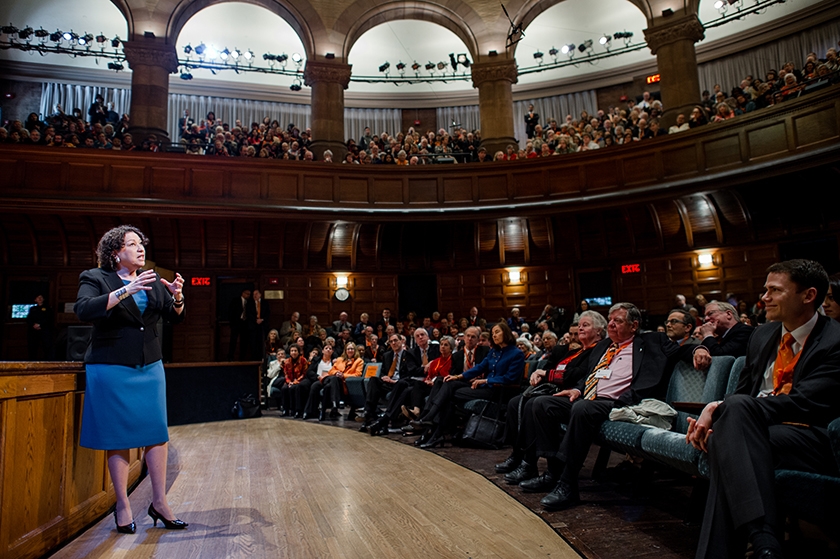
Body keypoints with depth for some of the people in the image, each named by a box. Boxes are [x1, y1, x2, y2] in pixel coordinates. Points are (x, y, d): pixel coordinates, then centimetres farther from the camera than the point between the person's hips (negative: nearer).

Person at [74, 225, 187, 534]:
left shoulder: (152, 280, 11)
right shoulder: (95, 278, -2)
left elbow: (175, 317, 8)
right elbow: (83, 309, -21)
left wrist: (177, 297, -13)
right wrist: (125, 291, -28)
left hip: (150, 367, 5)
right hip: (112, 369, -4)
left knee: (157, 432, 3)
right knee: (118, 436, 2)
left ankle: (159, 501, 14)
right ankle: (123, 505, 15)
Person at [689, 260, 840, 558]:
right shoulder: (762, 335, 17)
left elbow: (803, 403, -17)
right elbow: (742, 392, 18)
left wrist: (722, 409, -20)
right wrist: (714, 413, -6)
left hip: (813, 441, -5)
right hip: (760, 429, 5)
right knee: (725, 438, -31)